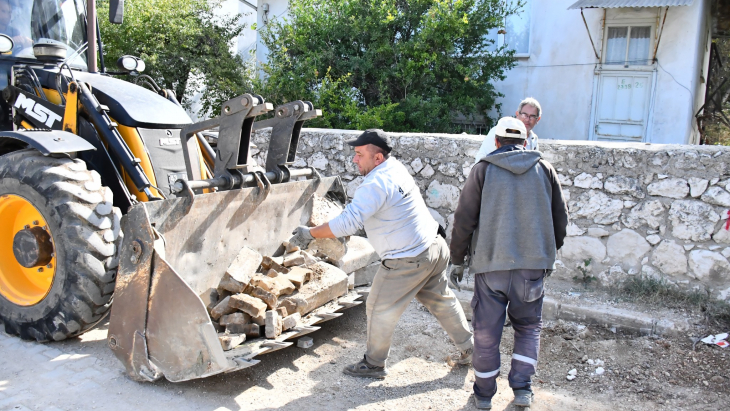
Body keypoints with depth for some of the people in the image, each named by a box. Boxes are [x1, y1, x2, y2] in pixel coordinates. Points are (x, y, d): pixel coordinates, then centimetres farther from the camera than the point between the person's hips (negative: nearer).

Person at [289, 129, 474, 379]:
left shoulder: (376, 184, -23)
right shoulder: (396, 167, 6)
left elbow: (347, 223, -29)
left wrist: (310, 234, -19)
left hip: (408, 260, -9)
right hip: (435, 247, 9)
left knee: (380, 310, 7)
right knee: (441, 300, 24)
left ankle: (374, 365, 22)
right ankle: (469, 349, 37)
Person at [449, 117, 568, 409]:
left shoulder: (483, 169, -1)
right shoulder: (544, 169, 5)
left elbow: (464, 220, -3)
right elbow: (560, 218, 10)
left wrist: (457, 259, 7)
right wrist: (550, 255, 24)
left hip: (491, 262, -2)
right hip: (533, 263, 2)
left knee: (487, 330, 10)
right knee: (528, 325, 20)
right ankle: (522, 387, 16)